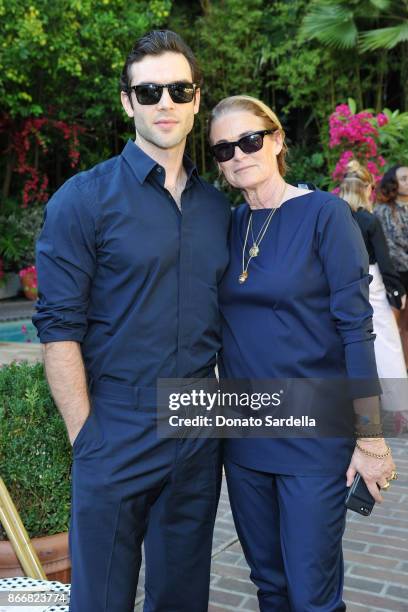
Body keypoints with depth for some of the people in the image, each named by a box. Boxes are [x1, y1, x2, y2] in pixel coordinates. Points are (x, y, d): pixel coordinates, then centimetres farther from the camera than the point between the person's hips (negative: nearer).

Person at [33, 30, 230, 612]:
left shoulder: (217, 207, 8)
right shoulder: (84, 198, -7)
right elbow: (59, 327, -10)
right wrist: (86, 436, -12)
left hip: (199, 440, 5)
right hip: (117, 441, -4)